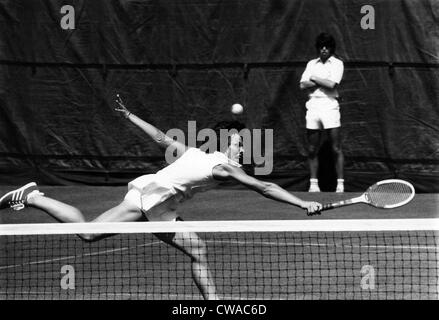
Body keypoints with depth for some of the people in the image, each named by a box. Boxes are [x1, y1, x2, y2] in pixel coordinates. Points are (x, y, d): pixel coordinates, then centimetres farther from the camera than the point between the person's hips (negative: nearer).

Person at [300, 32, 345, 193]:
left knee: (336, 149, -5)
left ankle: (340, 184, -2)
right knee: (312, 150, 4)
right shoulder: (311, 64, 15)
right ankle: (313, 183, 9)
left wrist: (314, 79, 0)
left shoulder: (337, 63, 3)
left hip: (329, 106, -4)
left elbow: (332, 84, -12)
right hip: (313, 106, 4)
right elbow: (303, 85, 3)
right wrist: (322, 82, -8)